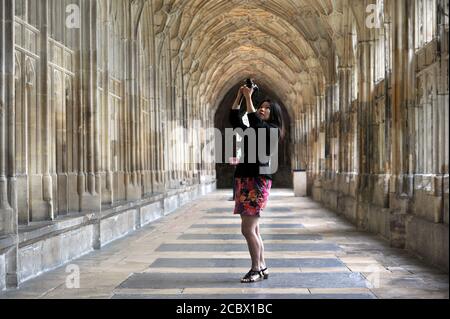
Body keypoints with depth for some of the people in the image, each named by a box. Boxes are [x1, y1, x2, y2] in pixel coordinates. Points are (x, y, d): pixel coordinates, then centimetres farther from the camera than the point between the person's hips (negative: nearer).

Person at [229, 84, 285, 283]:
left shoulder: (272, 130, -2)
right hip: (244, 181, 8)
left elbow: (255, 123, -18)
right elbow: (234, 119, 14)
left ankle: (256, 269, 0)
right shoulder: (250, 131, 19)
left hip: (258, 182, -8)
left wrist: (249, 98, -15)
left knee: (247, 229, -10)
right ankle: (262, 268, 17)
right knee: (253, 229, 9)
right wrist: (239, 96, 7)